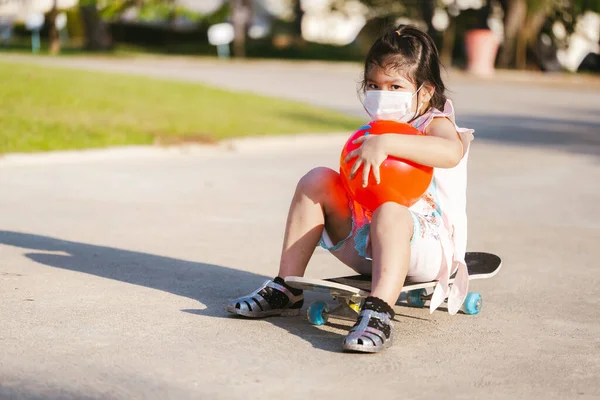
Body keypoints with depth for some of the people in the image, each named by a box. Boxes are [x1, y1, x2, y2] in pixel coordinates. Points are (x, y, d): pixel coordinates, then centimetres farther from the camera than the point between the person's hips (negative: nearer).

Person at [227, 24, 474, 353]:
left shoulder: (435, 125, -9)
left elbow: (452, 152, -35)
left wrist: (386, 143, -41)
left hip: (424, 250, -7)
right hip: (366, 246, 7)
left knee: (390, 212, -38)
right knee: (318, 180, -4)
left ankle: (377, 315, -51)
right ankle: (285, 291, -4)